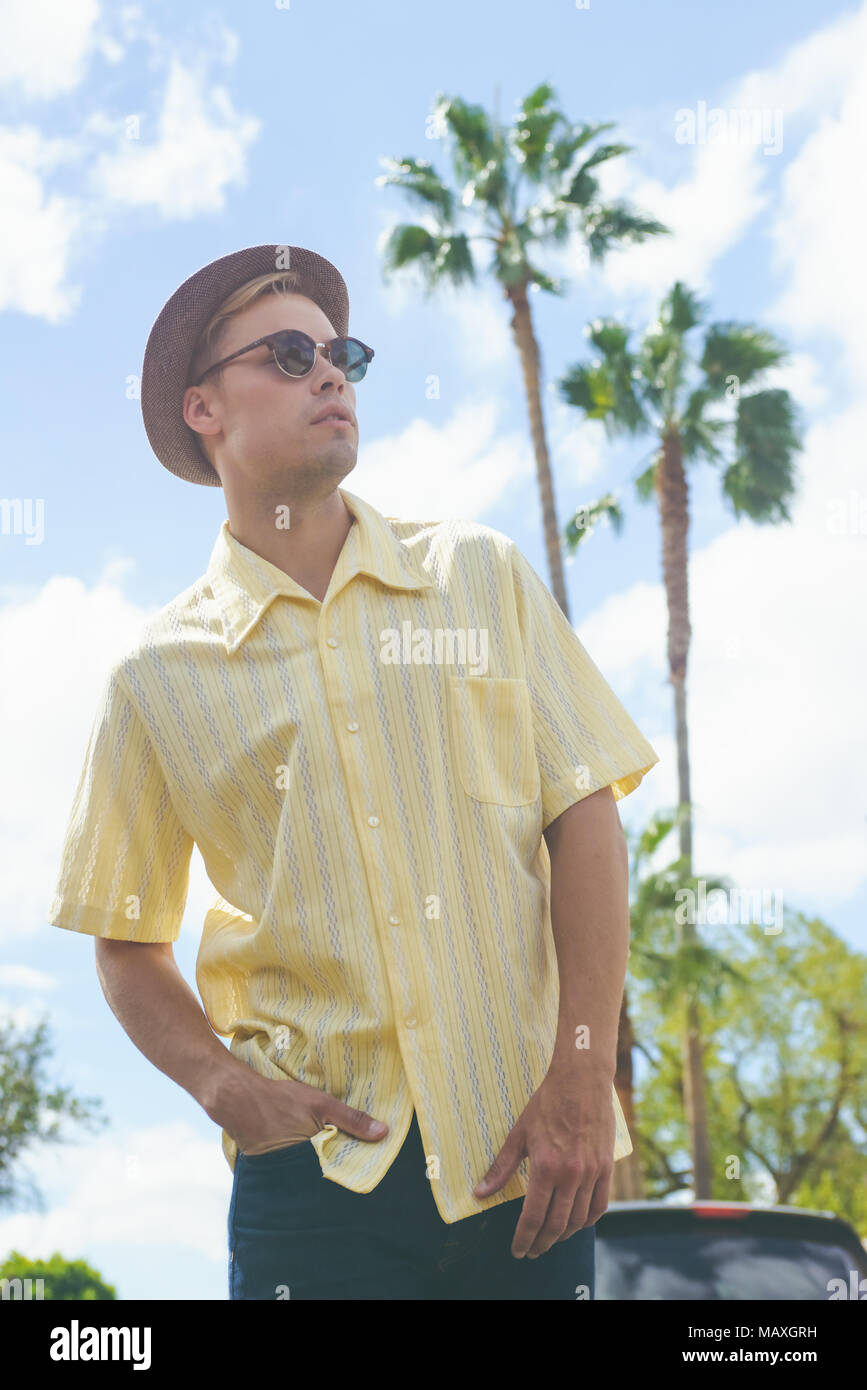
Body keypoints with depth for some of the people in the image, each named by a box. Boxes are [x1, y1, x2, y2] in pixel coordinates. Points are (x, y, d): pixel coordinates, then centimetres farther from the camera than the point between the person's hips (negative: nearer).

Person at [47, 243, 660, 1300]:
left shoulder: (479, 572, 6)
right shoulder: (158, 674, 4)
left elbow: (585, 817, 1)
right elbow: (126, 942, 10)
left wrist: (581, 1080, -7)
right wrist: (220, 1082, -8)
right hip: (320, 1163, -1)